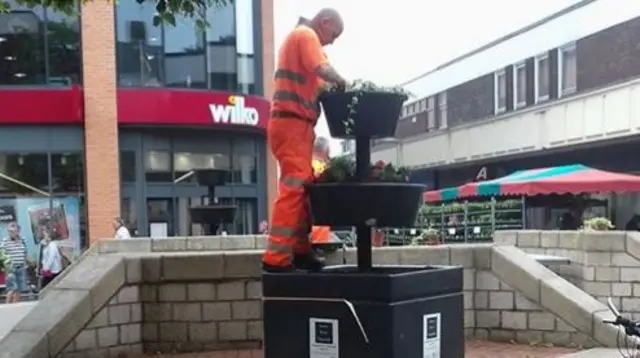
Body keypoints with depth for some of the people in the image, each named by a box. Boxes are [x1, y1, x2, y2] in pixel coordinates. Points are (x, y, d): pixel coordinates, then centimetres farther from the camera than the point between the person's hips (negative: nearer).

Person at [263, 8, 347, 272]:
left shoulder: (300, 37, 26)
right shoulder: (306, 35, -5)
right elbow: (323, 70, -21)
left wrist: (330, 86, 8)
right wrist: (342, 82, -4)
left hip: (296, 125, 11)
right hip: (292, 123, -11)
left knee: (303, 187, 11)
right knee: (294, 188, -15)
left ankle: (300, 251, 14)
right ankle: (276, 257, -18)